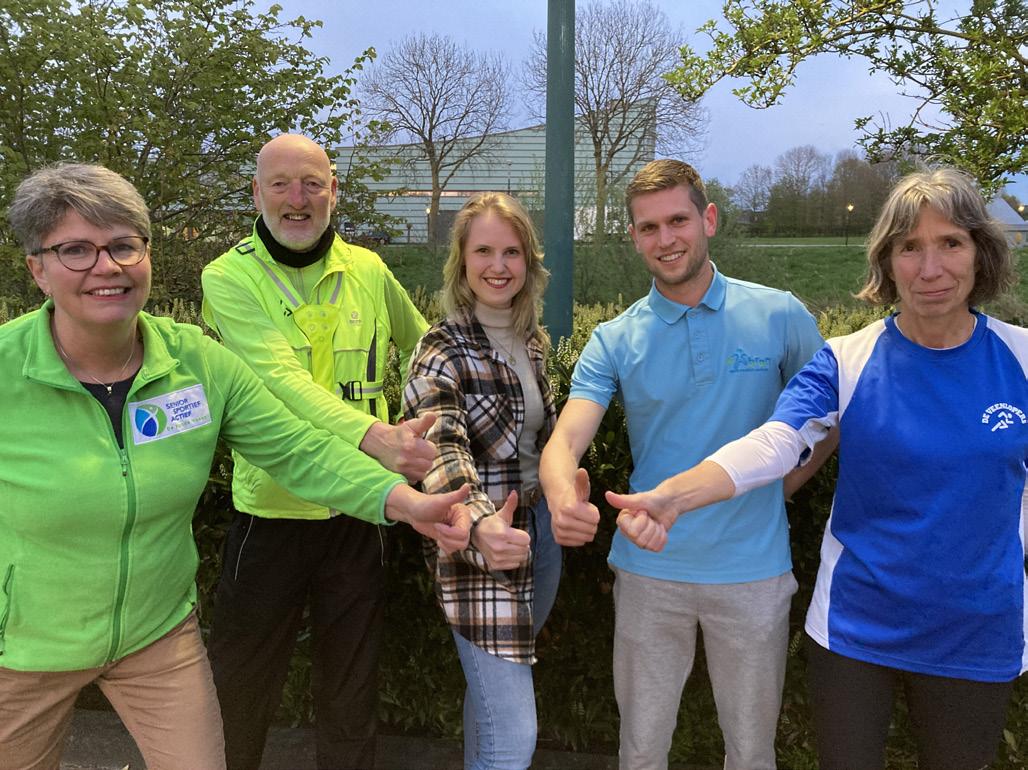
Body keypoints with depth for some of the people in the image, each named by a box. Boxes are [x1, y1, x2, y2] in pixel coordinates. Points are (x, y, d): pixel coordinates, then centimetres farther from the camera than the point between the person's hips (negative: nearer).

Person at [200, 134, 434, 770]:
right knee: (241, 684, 15)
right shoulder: (230, 278, -9)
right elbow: (280, 379, -25)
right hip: (271, 509, -2)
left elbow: (425, 346, 20)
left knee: (352, 682, 17)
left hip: (359, 508, 3)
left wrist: (422, 428, 11)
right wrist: (373, 434, -40)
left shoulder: (369, 271, 2)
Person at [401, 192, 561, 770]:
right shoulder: (444, 352, -16)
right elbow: (441, 451, -32)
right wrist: (479, 526, -49)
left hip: (540, 529, 7)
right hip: (480, 548, -7)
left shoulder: (533, 338, 5)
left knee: (497, 682, 25)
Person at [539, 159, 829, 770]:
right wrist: (563, 498, -37)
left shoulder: (780, 315, -4)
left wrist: (785, 479, -1)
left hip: (753, 570, 0)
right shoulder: (614, 342, -3)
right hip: (648, 572, 1)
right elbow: (566, 439, -15)